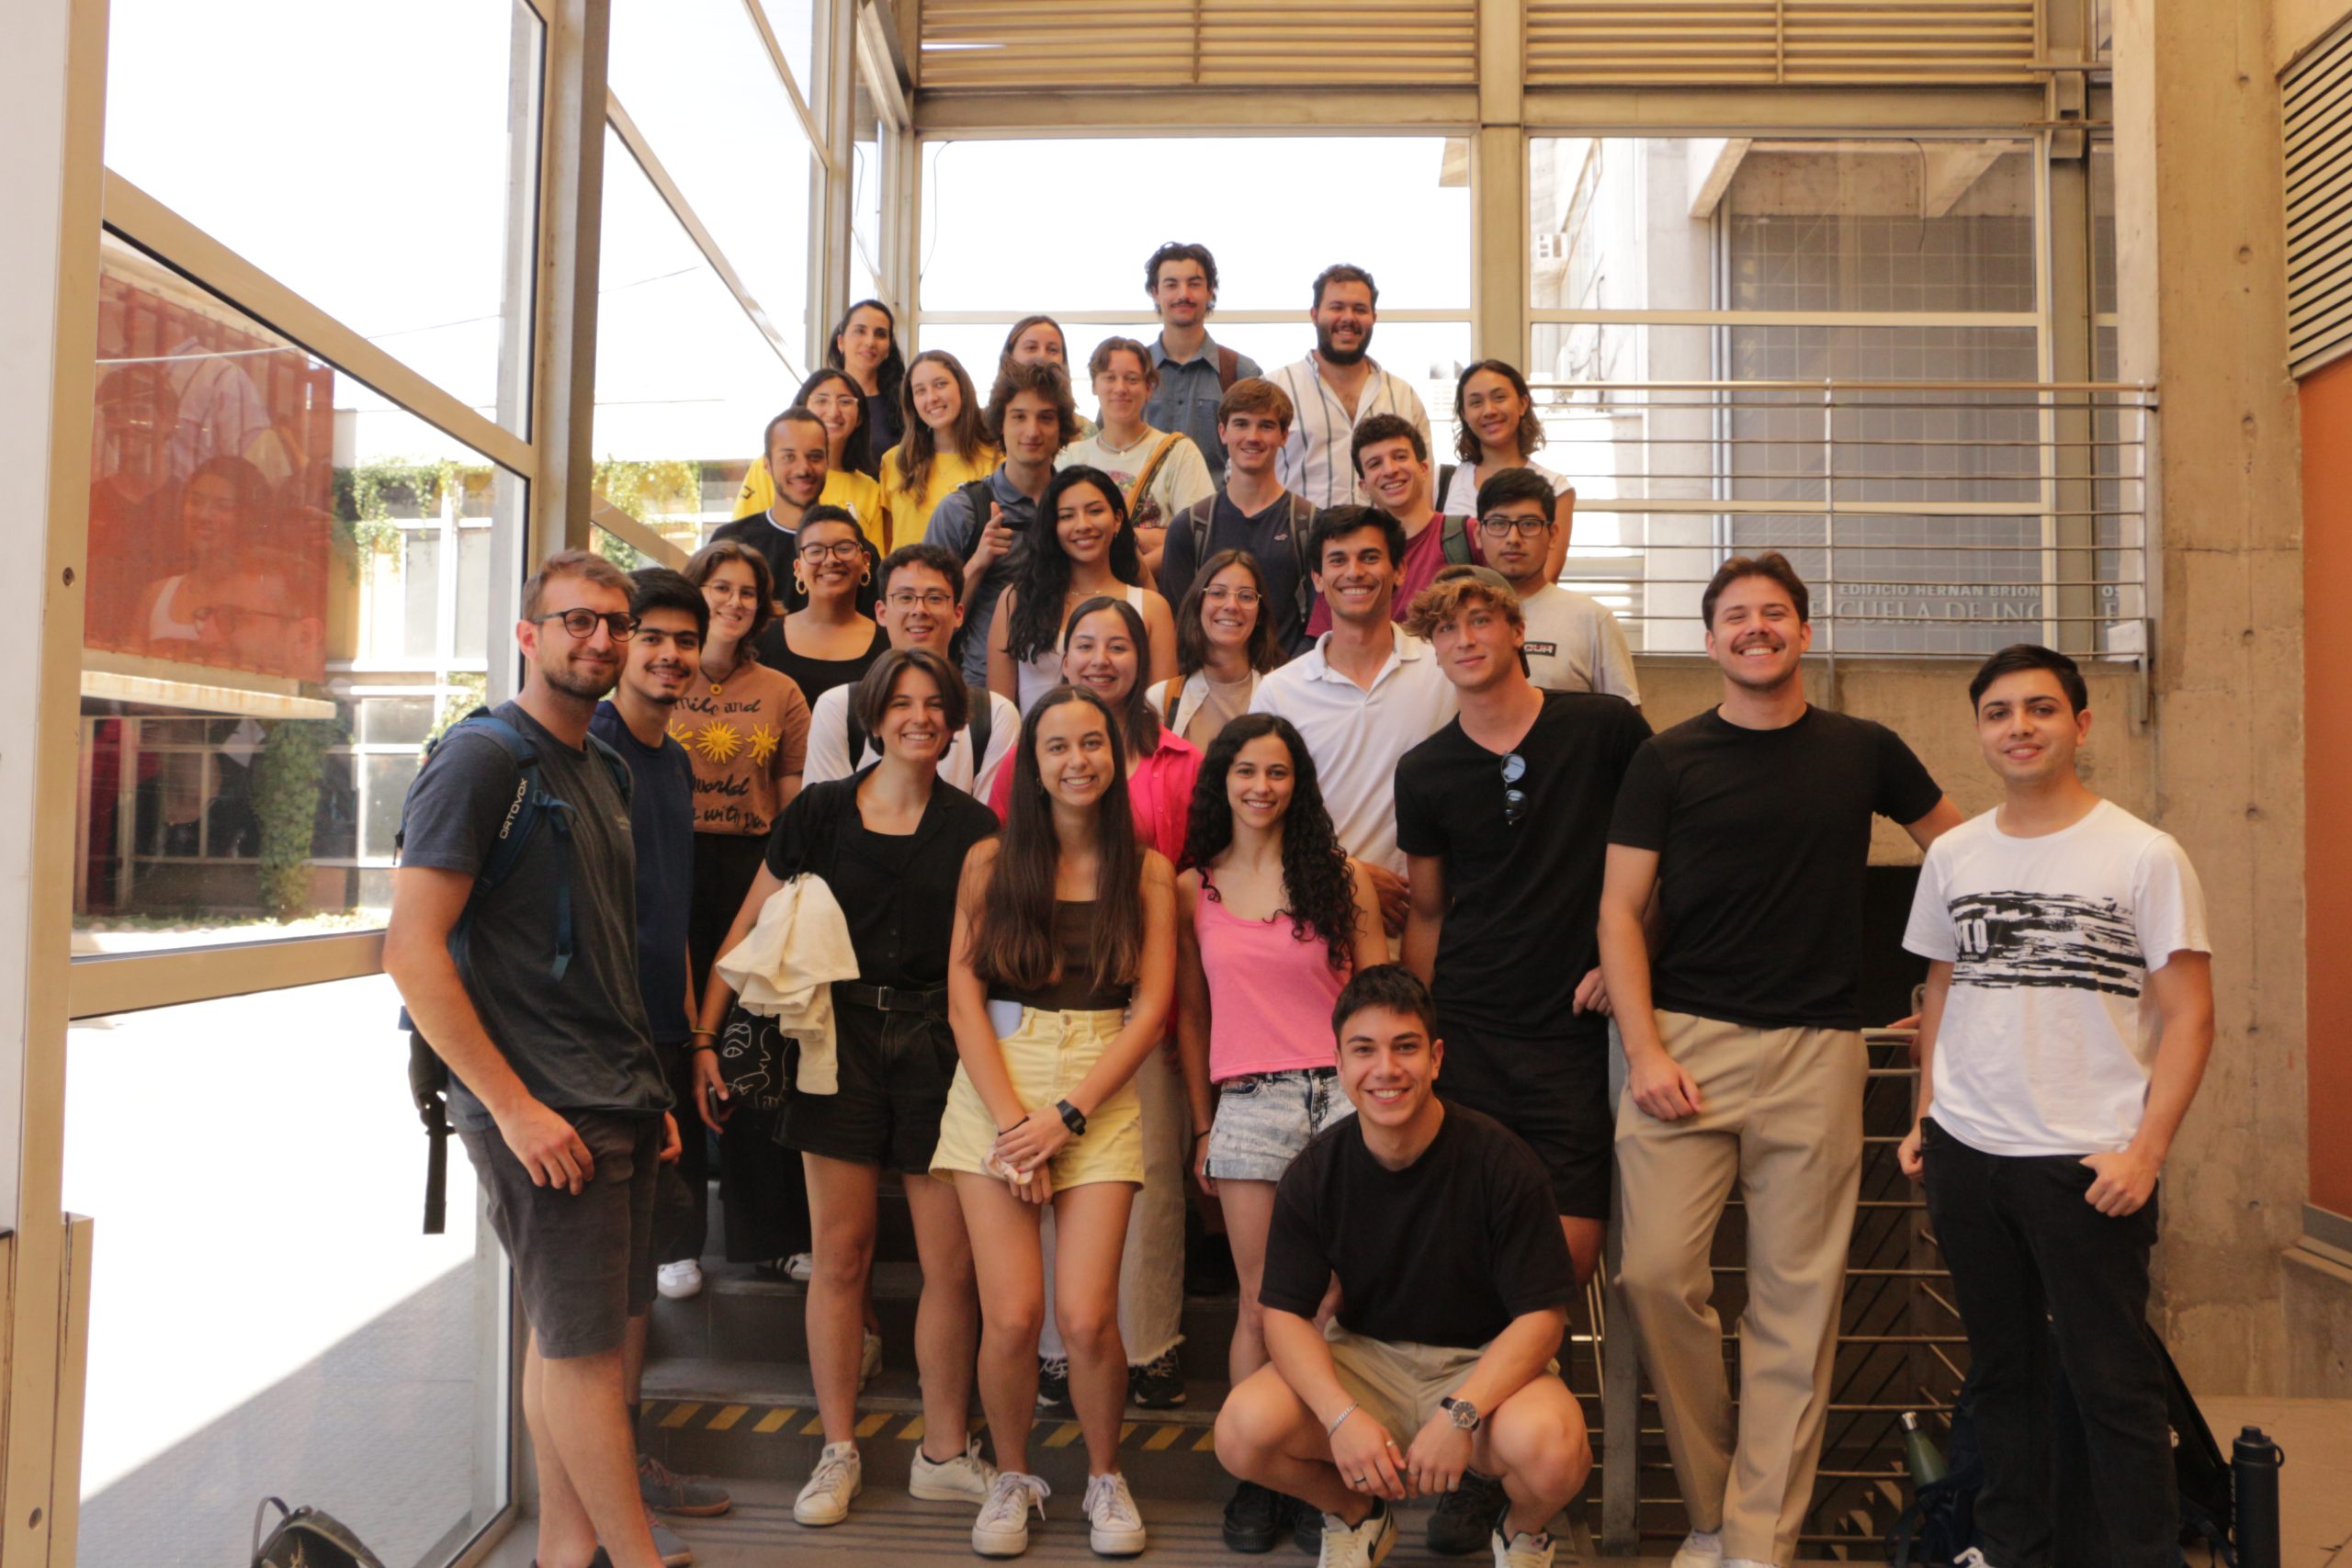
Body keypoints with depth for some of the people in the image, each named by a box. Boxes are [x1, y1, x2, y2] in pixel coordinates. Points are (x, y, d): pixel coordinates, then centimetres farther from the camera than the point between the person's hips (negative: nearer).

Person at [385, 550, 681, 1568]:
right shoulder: (483, 759, -10)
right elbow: (411, 951, -17)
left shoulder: (603, 770, 16)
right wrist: (516, 1108, -18)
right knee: (582, 1342, 0)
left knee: (569, 1333, 16)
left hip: (617, 1101, 8)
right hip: (540, 1110, -8)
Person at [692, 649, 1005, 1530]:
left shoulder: (972, 828, 4)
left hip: (937, 1042, 1)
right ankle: (838, 1452, 20)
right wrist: (703, 1036, 1)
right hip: (840, 1035, 0)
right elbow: (751, 928, 5)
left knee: (952, 1261, 2)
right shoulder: (820, 812, 3)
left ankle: (945, 1454, 18)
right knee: (841, 1251, 5)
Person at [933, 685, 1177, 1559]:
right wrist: (1010, 1121, -9)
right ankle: (1012, 1478, 21)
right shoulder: (990, 861, 5)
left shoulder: (1147, 873, 5)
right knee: (1011, 1316, -6)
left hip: (1100, 1098, 0)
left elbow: (1151, 1010, 0)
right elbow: (963, 995, 1)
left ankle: (1105, 1476, 19)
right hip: (994, 1089, 0)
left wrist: (1066, 1116, -8)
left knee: (1086, 1317, -9)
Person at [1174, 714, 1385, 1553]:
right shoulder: (1193, 890, 9)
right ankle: (1254, 1477, 14)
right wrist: (1202, 1124, 10)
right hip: (1248, 1106, 1)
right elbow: (1190, 1015, 13)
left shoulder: (1344, 879, 5)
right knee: (1262, 1305, 2)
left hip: (1342, 1097, 0)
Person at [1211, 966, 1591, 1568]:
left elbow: (1541, 1315, -16)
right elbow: (1284, 1313, -7)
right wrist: (1342, 1416, -24)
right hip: (1364, 1357, 3)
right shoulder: (1313, 1175, -8)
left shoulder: (1500, 1163, -16)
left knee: (1548, 1446, -36)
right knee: (1243, 1430, -23)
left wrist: (1460, 1413, -29)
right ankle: (1357, 1515, 12)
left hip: (1485, 1363, -2)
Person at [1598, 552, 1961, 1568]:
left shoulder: (1864, 751, 9)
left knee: (1796, 1298, 2)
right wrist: (1643, 1049, -8)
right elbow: (1620, 910, 3)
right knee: (1656, 1273, -7)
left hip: (1816, 1052, 1)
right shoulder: (1669, 759, 5)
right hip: (1685, 1044, 0)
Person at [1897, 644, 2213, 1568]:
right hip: (1966, 1153, 4)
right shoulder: (1951, 855, 8)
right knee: (1999, 1368, 16)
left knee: (2112, 1381, 2)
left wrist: (2146, 1149, -13)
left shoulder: (2144, 856, -5)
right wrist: (1926, 1117, 9)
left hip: (2090, 1162, -4)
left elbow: (2188, 1016, -6)